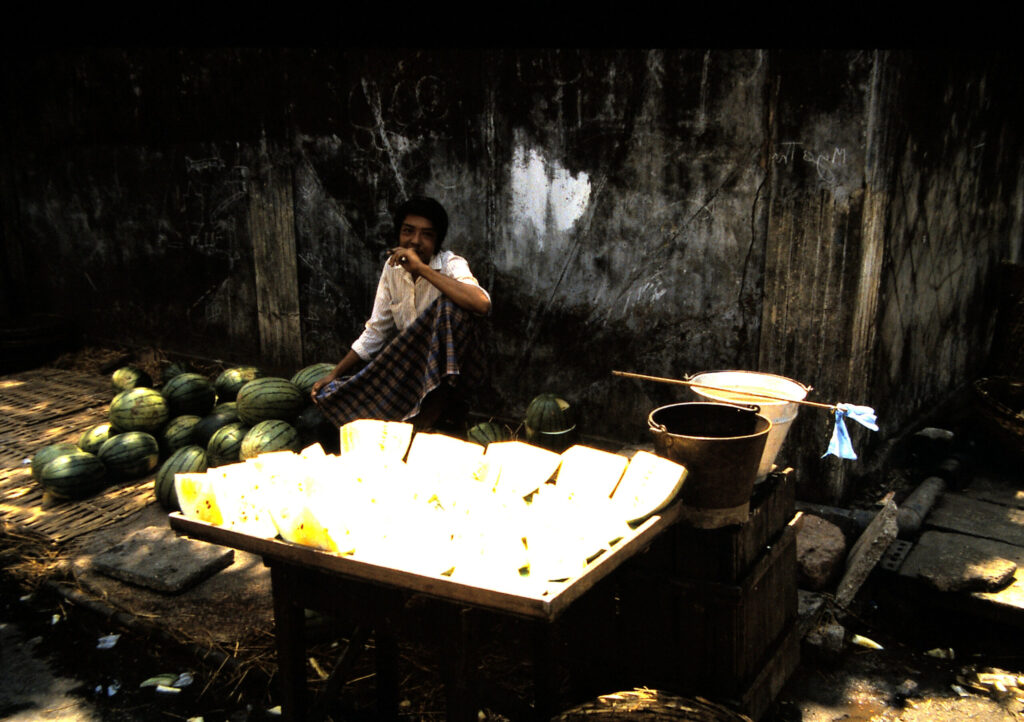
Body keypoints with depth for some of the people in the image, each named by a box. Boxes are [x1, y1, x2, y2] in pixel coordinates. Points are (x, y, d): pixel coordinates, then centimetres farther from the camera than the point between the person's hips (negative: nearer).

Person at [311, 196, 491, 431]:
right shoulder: (393, 267, 3)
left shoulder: (451, 264, -12)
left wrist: (422, 268, -31)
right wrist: (333, 375, 1)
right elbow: (375, 332, 8)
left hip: (450, 365, -4)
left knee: (451, 306, -32)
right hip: (409, 363, 5)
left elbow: (482, 304, -35)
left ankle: (435, 405, -22)